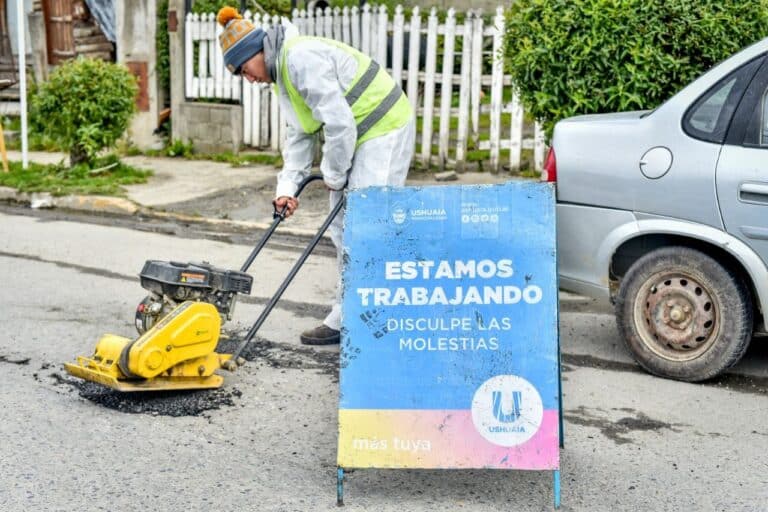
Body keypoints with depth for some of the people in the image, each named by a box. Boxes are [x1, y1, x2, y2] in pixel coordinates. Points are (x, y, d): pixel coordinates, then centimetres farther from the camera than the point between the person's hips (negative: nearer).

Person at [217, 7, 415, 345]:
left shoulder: (301, 58, -21)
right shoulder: (283, 68, 12)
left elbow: (338, 121, -24)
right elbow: (300, 134, 14)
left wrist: (334, 175, -12)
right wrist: (287, 186, 3)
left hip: (384, 128, -11)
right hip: (358, 137, 11)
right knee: (342, 229, 12)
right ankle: (347, 318, 19)